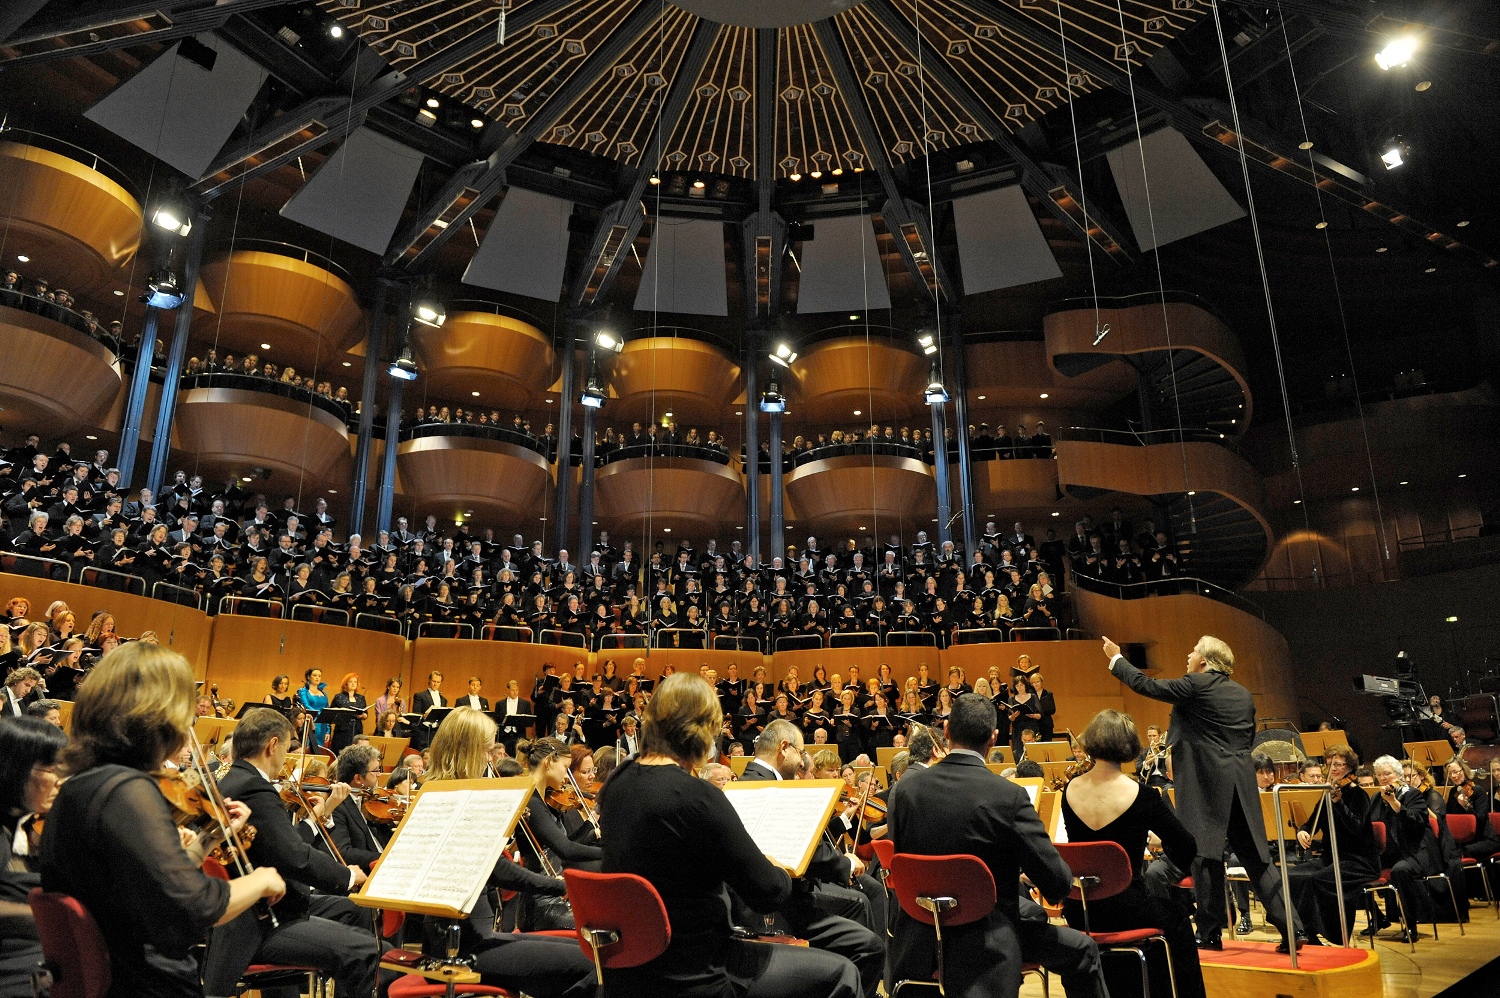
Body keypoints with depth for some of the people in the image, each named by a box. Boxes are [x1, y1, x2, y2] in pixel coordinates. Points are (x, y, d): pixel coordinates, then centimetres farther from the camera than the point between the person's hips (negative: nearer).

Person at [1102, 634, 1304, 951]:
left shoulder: (1195, 685, -8)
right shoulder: (1243, 694, 14)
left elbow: (1146, 685, -3)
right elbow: (1247, 738, 21)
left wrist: (1116, 658, 9)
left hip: (1206, 782, -7)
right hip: (1241, 782, 7)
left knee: (1206, 856, 0)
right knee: (1256, 857, 10)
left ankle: (1210, 934, 6)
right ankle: (1291, 927, 7)